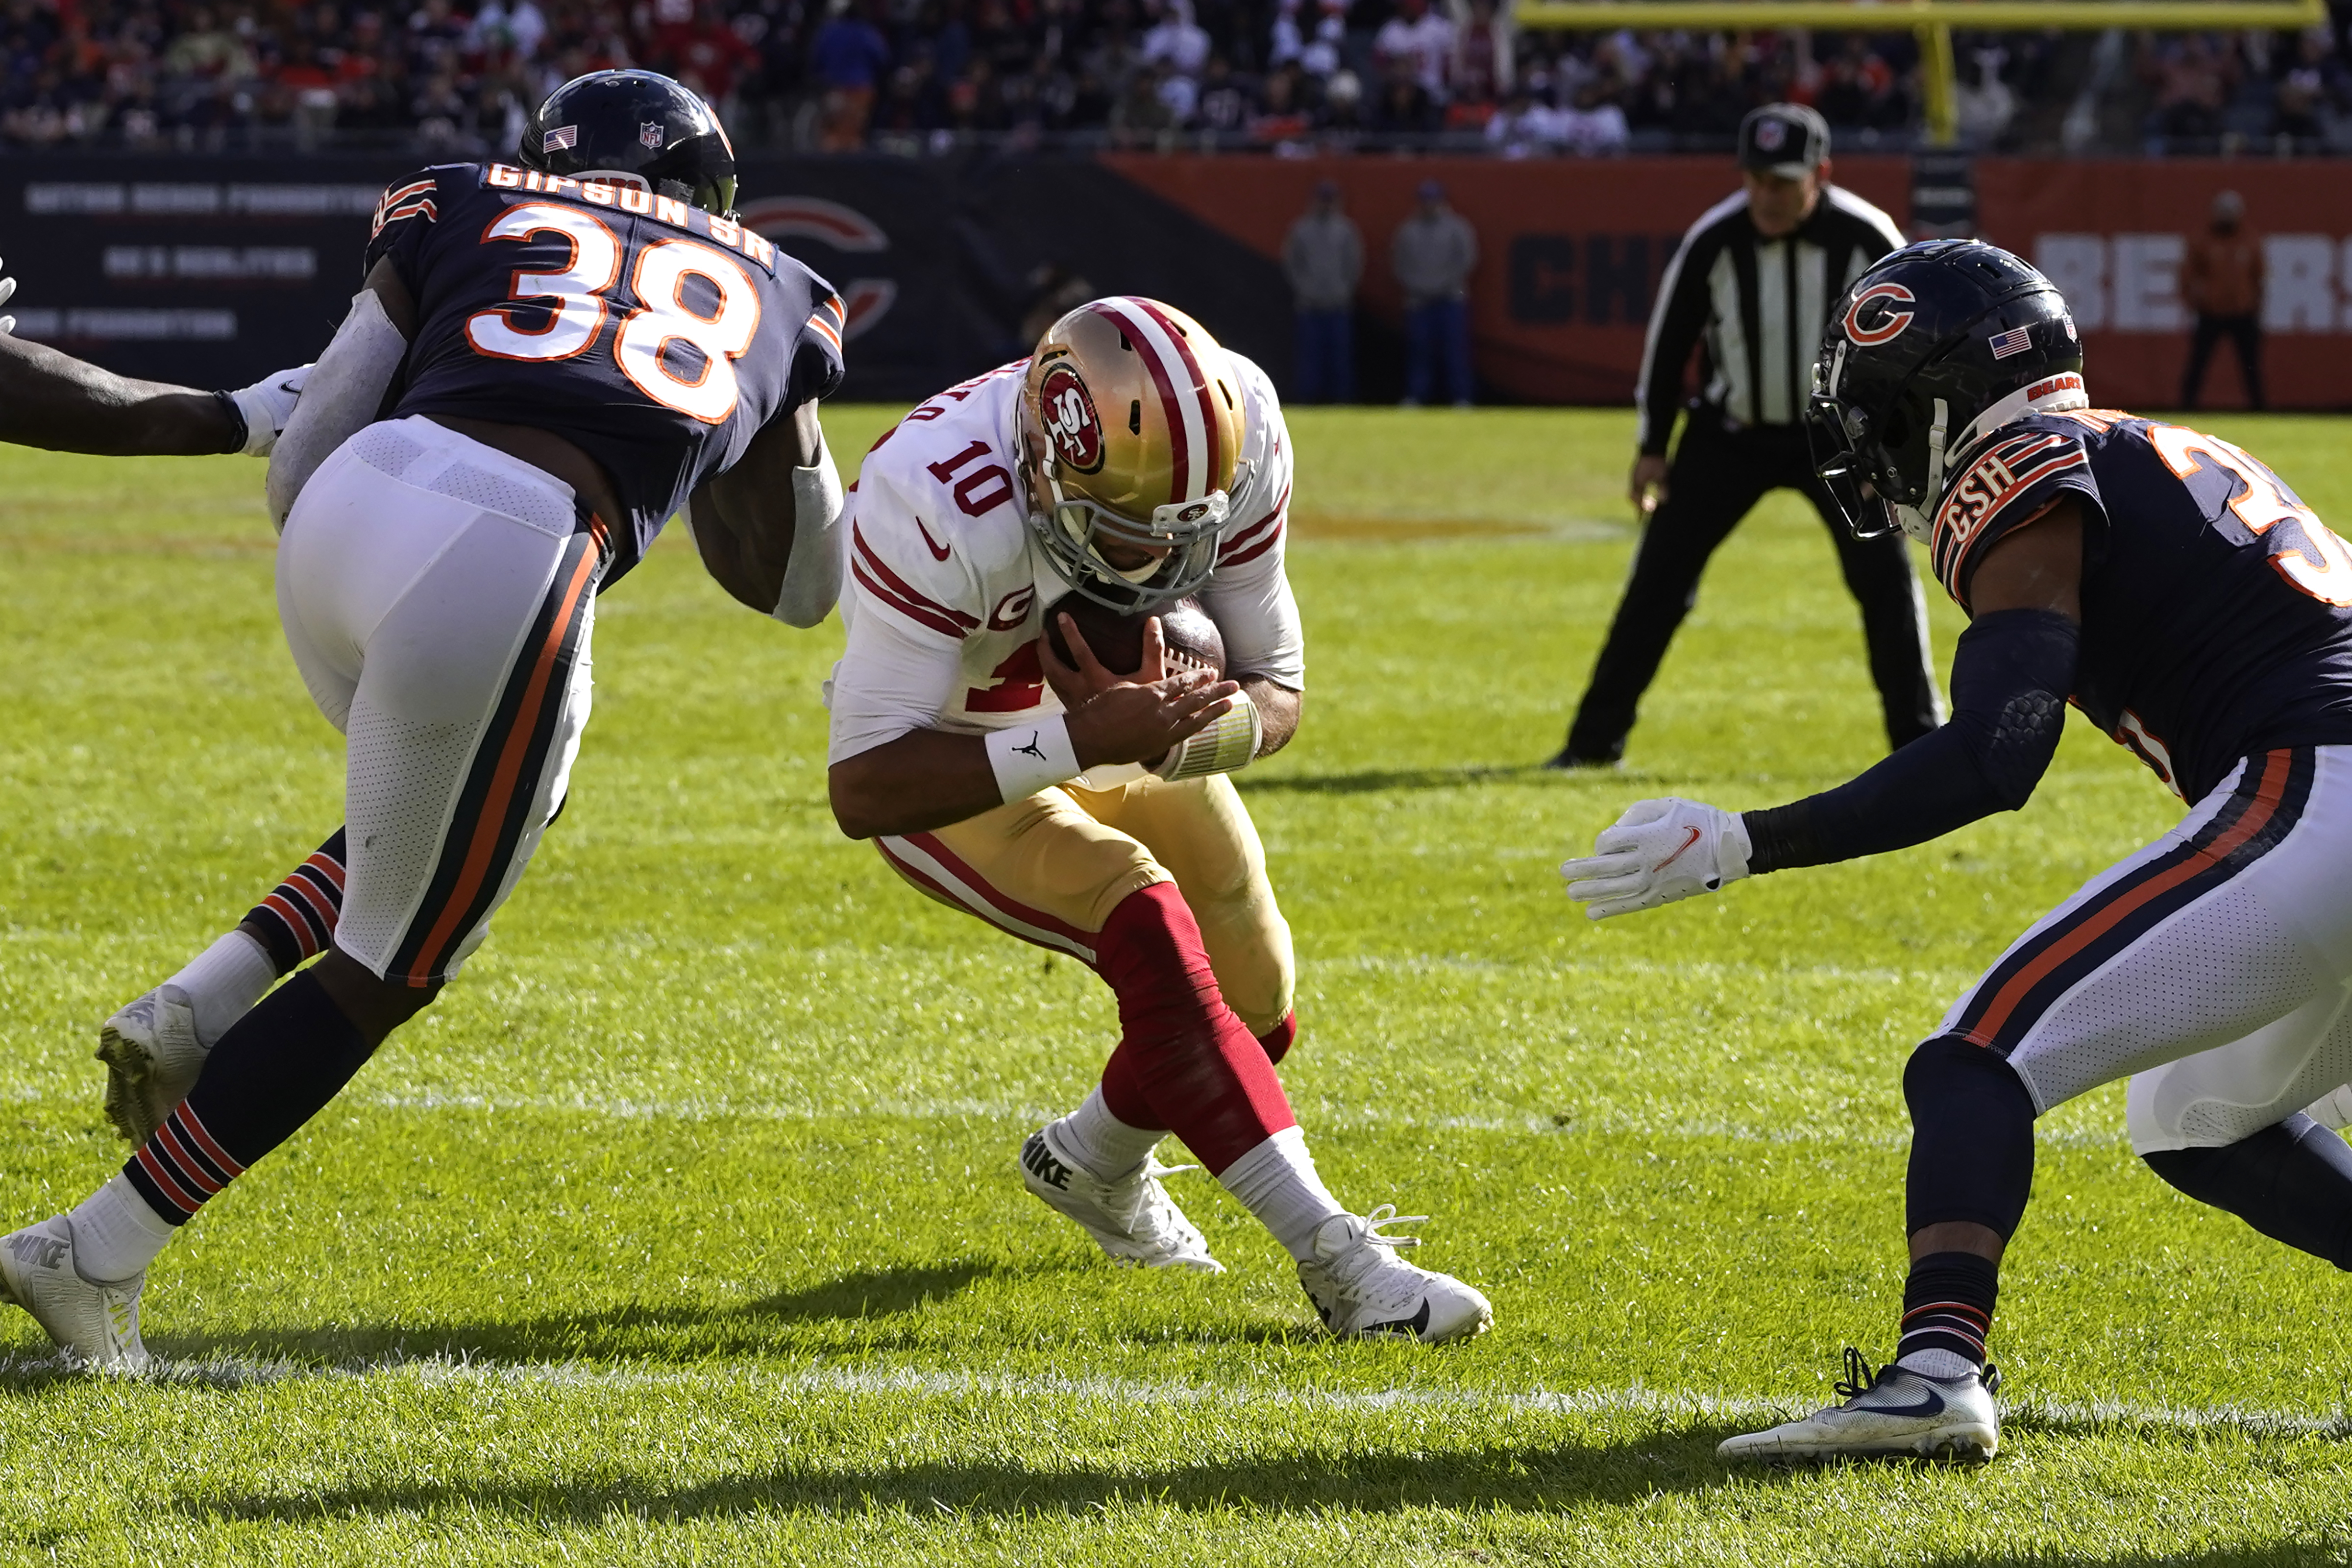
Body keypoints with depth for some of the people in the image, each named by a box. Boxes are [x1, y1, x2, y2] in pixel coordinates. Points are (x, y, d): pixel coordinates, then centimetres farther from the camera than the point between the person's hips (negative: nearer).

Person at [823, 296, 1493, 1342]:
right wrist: (1078, 742, -49)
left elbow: (1276, 693, -16)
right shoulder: (938, 502, -39)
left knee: (1258, 1009, 8)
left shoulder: (1232, 441, -26)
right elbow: (863, 789, -38)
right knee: (1153, 939, -27)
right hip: (951, 771, -5)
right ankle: (1337, 1261, -25)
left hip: (1113, 720, 5)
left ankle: (1094, 1165, 39)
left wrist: (1165, 731, -40)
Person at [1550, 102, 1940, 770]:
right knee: (1660, 577, -2)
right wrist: (1651, 447, -1)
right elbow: (1669, 337, -3)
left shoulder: (1867, 239, -18)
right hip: (1730, 435, 0)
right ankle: (1596, 736, 6)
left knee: (1886, 574, -9)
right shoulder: (1712, 242, -17)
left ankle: (1918, 738, 2)